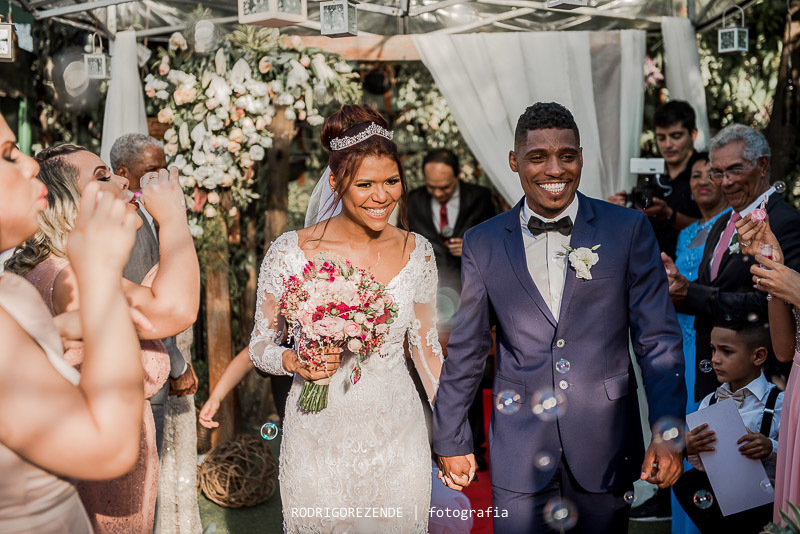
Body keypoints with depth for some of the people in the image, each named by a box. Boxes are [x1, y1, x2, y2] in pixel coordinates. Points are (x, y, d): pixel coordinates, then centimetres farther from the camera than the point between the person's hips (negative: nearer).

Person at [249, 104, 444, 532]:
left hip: (398, 438, 2)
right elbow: (260, 345, -1)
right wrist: (293, 361, -22)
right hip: (318, 441, -2)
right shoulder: (289, 253, -12)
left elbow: (425, 345, 7)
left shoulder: (417, 252, -3)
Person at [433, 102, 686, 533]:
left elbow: (657, 339, -1)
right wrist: (451, 440, 8)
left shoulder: (629, 230, -1)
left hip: (606, 442, 0)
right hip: (519, 449, 0)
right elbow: (464, 350, 6)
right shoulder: (483, 243, 1)